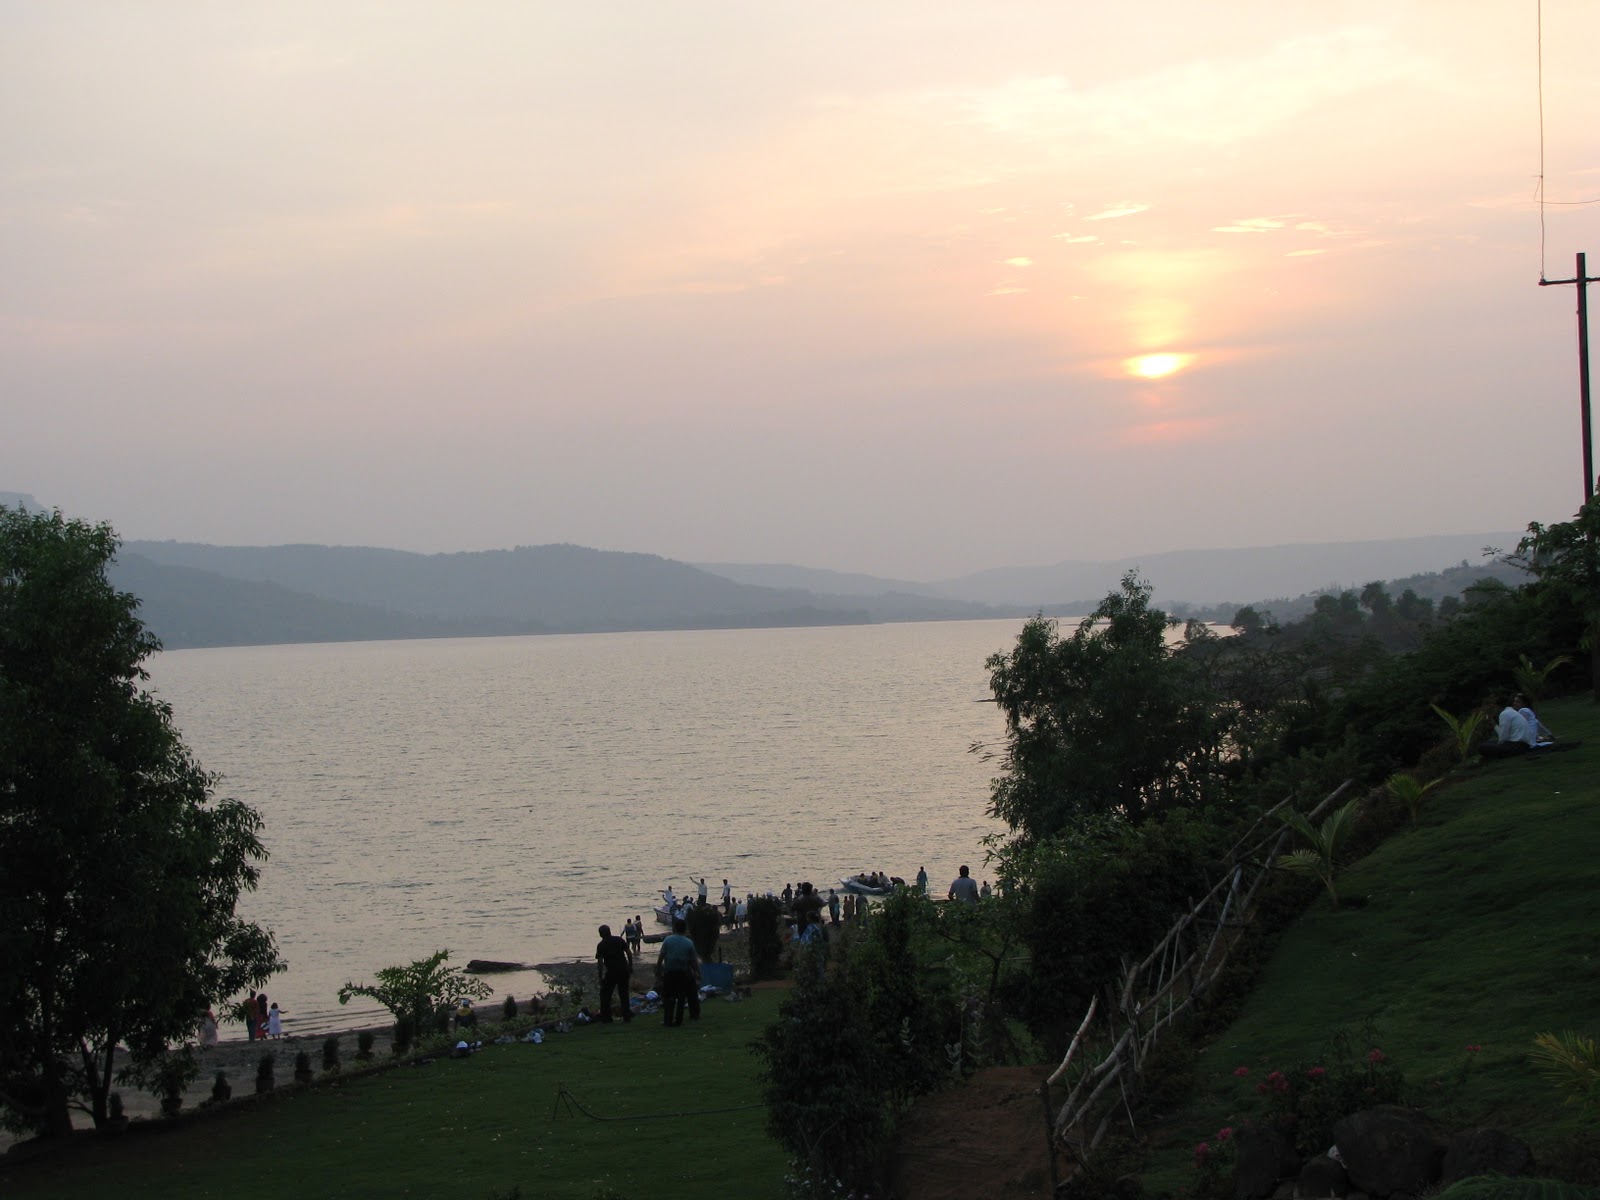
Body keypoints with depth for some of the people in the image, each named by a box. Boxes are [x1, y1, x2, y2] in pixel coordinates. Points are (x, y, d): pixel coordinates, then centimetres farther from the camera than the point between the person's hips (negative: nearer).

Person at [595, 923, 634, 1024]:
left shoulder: (601, 945, -4)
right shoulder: (619, 940, 5)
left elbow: (600, 962, -10)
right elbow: (629, 953, 1)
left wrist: (600, 977, -6)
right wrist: (630, 966, 9)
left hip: (611, 972, -4)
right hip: (623, 970, 4)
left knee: (605, 995, 9)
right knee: (624, 995, 12)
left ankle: (605, 1019, 7)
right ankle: (627, 1017, 12)